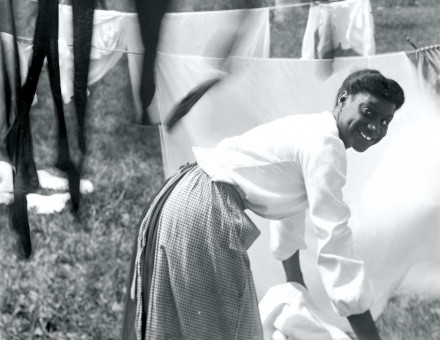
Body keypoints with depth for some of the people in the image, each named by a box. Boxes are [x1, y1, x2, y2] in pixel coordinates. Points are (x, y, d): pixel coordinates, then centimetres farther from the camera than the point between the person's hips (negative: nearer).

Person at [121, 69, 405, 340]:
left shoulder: (309, 133, 16)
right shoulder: (324, 144, -15)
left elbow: (289, 205, 31)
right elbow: (334, 242, -21)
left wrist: (296, 286, 44)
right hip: (206, 213, -11)